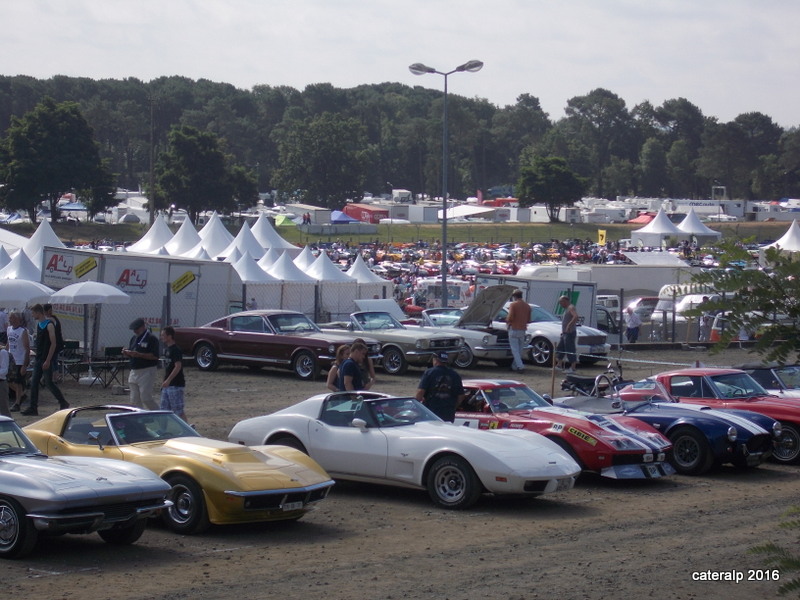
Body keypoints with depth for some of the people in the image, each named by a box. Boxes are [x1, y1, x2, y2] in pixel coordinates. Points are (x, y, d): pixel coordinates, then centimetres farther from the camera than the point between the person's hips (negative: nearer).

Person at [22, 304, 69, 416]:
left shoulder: (49, 325, -14)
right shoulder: (38, 324, 12)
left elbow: (53, 344, -17)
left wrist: (48, 360, -21)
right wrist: (36, 358, 17)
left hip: (47, 360, -8)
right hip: (38, 359, 8)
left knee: (48, 382, -2)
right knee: (34, 382, 2)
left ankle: (63, 403, 13)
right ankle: (33, 408, 4)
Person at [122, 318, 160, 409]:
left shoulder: (151, 338, -9)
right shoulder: (134, 338, 16)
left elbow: (155, 356, -18)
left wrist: (138, 354, -24)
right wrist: (126, 353, -2)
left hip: (147, 372, -8)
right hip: (134, 372, 8)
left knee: (146, 398, -11)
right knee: (135, 400, 7)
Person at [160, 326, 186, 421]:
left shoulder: (175, 350, -15)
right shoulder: (167, 350, 14)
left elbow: (178, 366, -23)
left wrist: (168, 380, -26)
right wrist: (165, 381, 18)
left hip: (176, 384, -10)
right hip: (168, 385, 10)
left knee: (178, 410, -6)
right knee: (164, 409, 10)